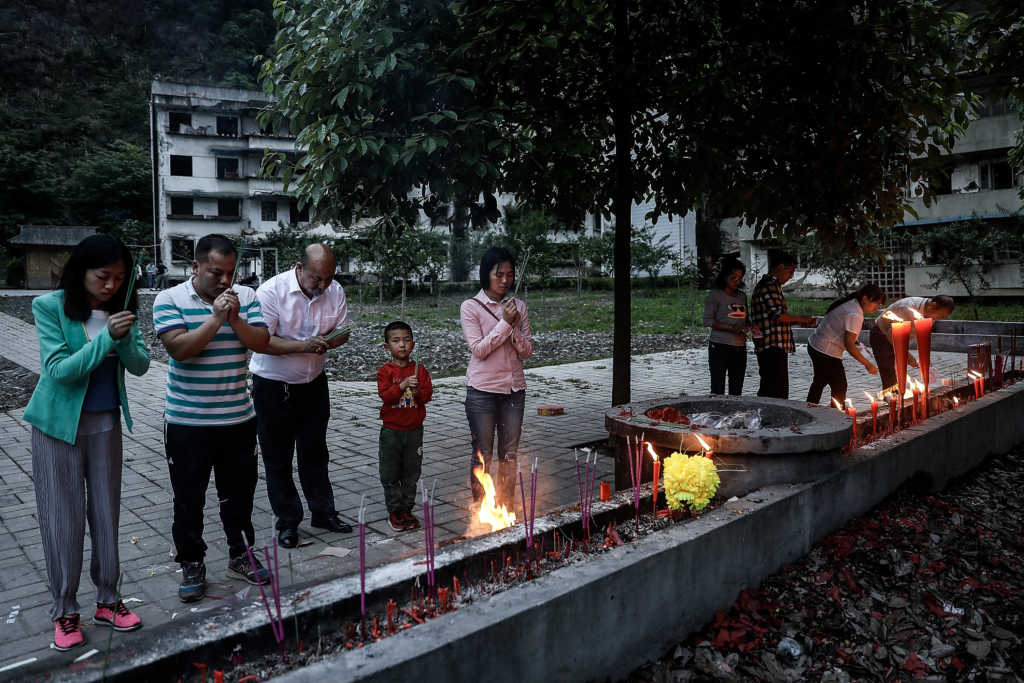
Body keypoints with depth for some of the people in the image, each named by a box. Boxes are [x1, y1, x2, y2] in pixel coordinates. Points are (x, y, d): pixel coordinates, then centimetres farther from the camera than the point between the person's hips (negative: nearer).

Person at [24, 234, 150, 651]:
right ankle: (64, 611, 19)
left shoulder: (121, 307, -2)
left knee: (106, 512, 10)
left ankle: (107, 601, 24)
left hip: (106, 423, 3)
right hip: (59, 425, -3)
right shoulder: (50, 306, -12)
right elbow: (59, 369, -19)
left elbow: (140, 366, -6)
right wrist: (105, 337, -29)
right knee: (63, 518, 5)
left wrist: (124, 338, -25)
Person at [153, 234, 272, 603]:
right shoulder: (169, 300, -7)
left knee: (239, 492, 15)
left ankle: (240, 556, 32)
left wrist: (235, 319, -20)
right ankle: (192, 566, 24)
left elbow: (261, 342, -7)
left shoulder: (245, 297, 2)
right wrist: (216, 318, -23)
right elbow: (179, 348, -19)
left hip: (238, 418, 3)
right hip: (187, 422, -3)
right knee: (188, 498, 8)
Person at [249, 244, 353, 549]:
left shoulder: (335, 291, -6)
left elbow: (342, 331, 3)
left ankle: (323, 512, 29)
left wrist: (325, 342, -18)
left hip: (313, 383, 4)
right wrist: (302, 345, -32)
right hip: (273, 386, -4)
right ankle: (287, 521, 20)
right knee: (278, 458, 6)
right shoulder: (271, 291, -21)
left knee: (315, 452, 16)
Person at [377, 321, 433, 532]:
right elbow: (385, 395, -16)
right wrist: (403, 386, -28)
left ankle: (406, 509, 23)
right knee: (390, 474, 5)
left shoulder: (420, 370, 3)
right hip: (391, 430, -2)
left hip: (414, 430, 2)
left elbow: (428, 394, -2)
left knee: (411, 472, 10)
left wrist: (418, 392, -22)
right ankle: (394, 511, 16)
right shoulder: (385, 371, -4)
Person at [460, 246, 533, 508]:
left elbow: (527, 351, 1)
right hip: (482, 391, -4)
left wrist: (515, 327, -15)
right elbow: (479, 349, -14)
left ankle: (506, 509, 23)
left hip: (514, 389, 4)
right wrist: (505, 323, -18)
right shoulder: (471, 307, -5)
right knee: (482, 455, 5)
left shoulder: (518, 307, 6)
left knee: (509, 455, 11)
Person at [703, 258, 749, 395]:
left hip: (740, 348, 6)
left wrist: (747, 328, 1)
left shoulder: (742, 296, 15)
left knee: (737, 391, 8)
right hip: (720, 346, -6)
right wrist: (731, 328, -20)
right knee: (718, 389, -5)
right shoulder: (715, 295, -3)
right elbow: (708, 320, -10)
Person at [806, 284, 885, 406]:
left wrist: (856, 343, 9)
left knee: (820, 382, 23)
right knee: (839, 388, -2)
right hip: (826, 352, -11)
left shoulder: (850, 303, 6)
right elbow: (849, 344, -25)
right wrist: (867, 364, -21)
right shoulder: (855, 315, -23)